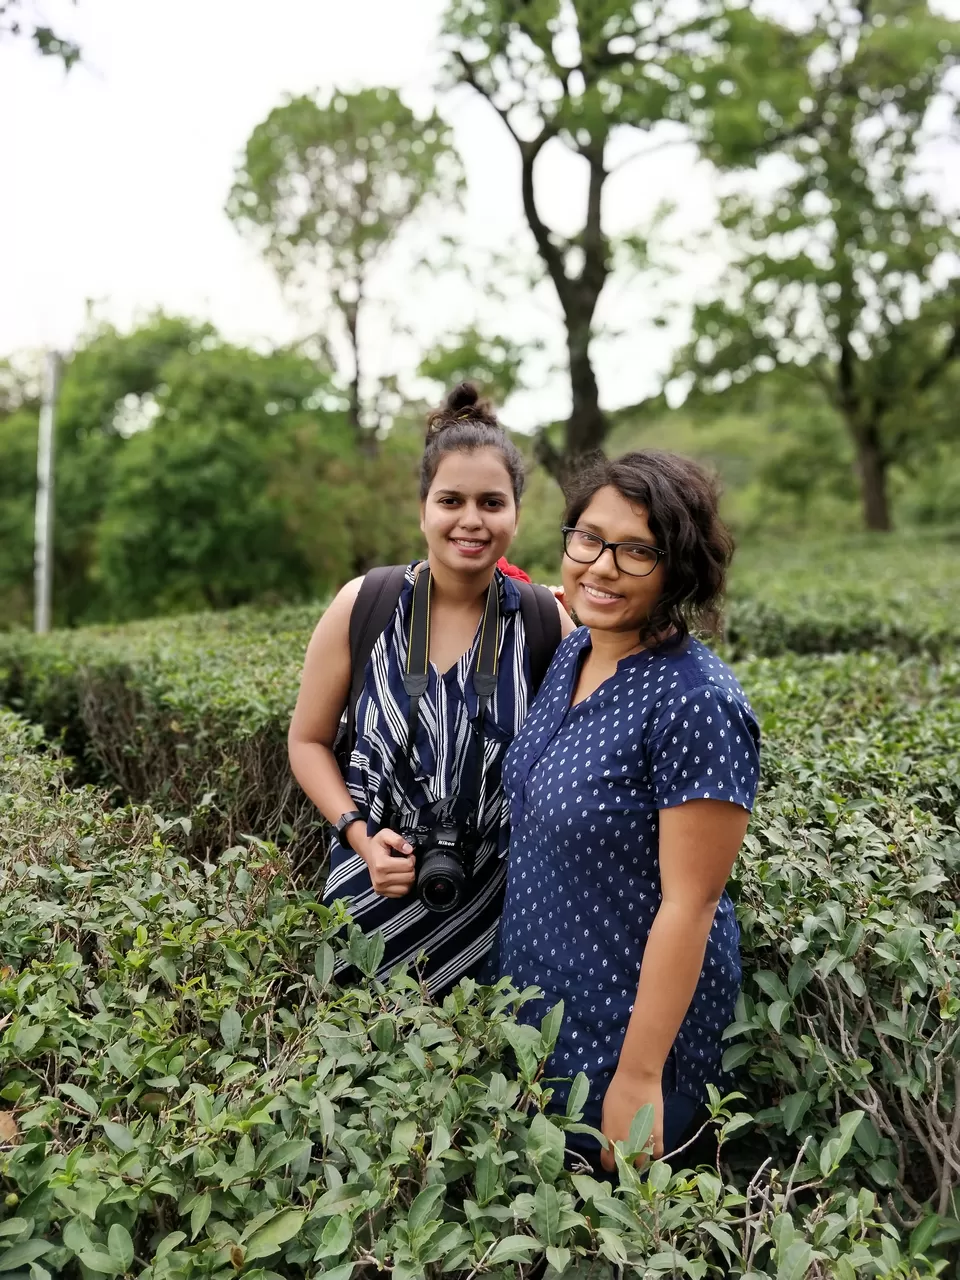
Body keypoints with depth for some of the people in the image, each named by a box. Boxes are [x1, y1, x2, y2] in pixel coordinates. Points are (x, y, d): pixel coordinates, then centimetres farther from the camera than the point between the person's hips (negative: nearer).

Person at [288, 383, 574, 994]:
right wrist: (360, 835, -12)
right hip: (375, 889, 0)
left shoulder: (545, 620, -9)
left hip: (498, 904, 0)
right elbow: (309, 740, 1)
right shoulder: (364, 606, -10)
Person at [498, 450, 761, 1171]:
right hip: (540, 1002, 8)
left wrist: (638, 1078, -20)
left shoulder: (696, 704, -27)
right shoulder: (573, 653, -2)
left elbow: (688, 903, -24)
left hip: (635, 1022, -7)